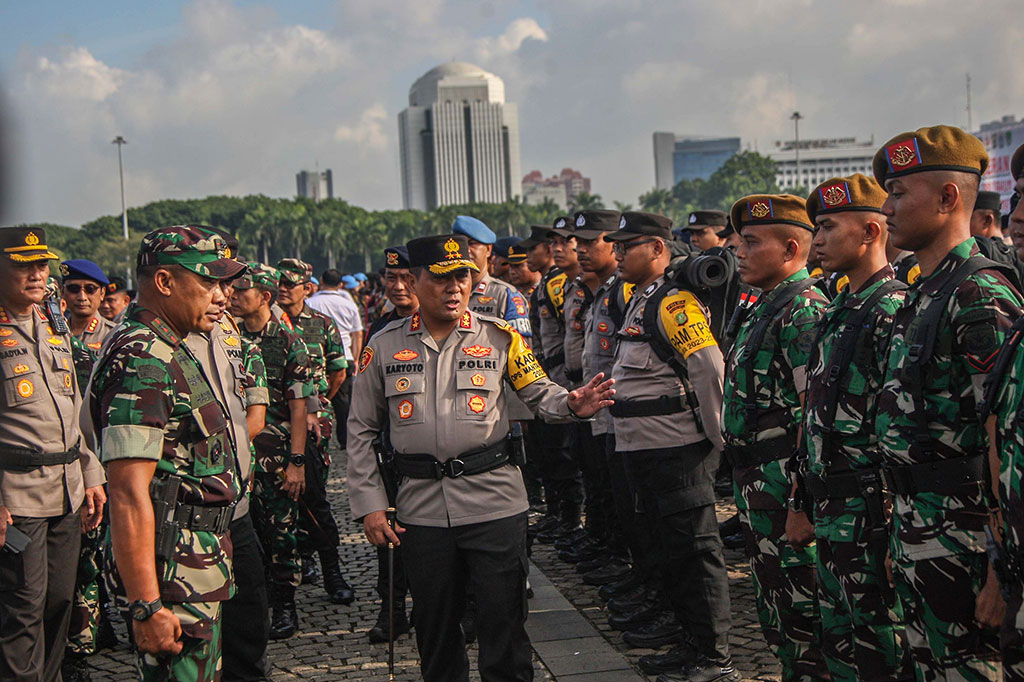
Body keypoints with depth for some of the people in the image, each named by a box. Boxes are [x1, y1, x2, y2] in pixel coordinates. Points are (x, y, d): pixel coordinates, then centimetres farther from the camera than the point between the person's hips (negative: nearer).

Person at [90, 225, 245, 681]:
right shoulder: (143, 362, -19)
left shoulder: (169, 353, 14)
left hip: (198, 566, 10)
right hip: (174, 575, -10)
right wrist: (146, 606, -27)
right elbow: (128, 494, -25)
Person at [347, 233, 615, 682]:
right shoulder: (384, 346, 4)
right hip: (421, 507, 1)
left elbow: (538, 392, 5)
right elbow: (361, 431, 9)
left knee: (503, 620, 1)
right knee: (434, 625, 12)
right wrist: (368, 506, 3)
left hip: (494, 503, -1)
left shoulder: (499, 337, 3)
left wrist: (571, 404, -19)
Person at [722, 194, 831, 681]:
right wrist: (746, 486, 19)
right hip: (755, 483, 10)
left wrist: (802, 504, -25)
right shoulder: (764, 308, 15)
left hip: (784, 483, -10)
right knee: (772, 607, 19)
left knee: (800, 612, -1)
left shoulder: (803, 311, -17)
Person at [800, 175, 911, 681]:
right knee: (838, 641, 18)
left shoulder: (892, 311, -16)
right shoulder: (838, 311, 15)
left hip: (869, 508, -10)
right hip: (830, 506, 10)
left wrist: (887, 514, -20)